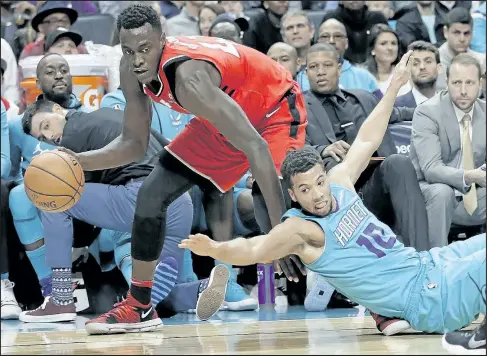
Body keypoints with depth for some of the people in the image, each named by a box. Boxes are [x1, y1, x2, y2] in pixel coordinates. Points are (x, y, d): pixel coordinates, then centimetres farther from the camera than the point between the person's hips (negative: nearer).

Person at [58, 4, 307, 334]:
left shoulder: (188, 76, -40)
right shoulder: (132, 72, -15)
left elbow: (254, 147, -42)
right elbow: (134, 142, -1)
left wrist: (282, 230, -46)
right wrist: (80, 161, -20)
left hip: (275, 110, -8)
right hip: (226, 115, 8)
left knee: (268, 208, -31)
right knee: (152, 194, 2)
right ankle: (138, 305, 14)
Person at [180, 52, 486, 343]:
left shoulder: (339, 182, 2)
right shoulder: (300, 230, -17)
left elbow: (367, 141, 15)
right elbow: (252, 250, -27)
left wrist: (395, 86, 20)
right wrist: (214, 249, -46)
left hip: (428, 265, 8)